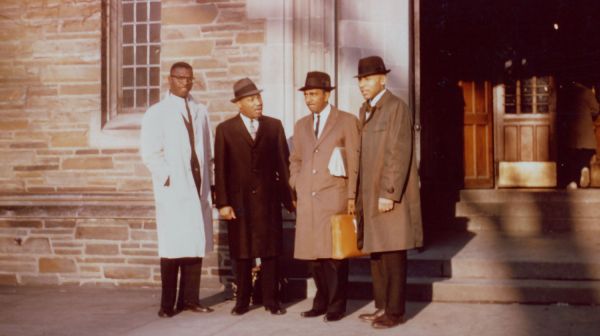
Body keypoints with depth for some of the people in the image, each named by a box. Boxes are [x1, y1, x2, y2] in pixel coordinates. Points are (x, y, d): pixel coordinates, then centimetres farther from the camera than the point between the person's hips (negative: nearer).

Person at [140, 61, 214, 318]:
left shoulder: (200, 111, 13)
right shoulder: (156, 113, -1)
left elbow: (207, 151, 14)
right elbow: (150, 153, -7)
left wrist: (208, 180, 8)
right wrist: (168, 178, -12)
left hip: (198, 187, 5)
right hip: (173, 189, -5)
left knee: (197, 244, 5)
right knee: (172, 248, -4)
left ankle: (190, 299, 14)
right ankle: (167, 304, 5)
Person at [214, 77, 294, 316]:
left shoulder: (274, 126, 7)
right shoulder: (225, 129, 3)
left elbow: (283, 163, 6)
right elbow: (220, 169, 0)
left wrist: (289, 197, 1)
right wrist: (222, 203, -6)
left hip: (269, 200, 1)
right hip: (239, 201, -1)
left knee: (270, 252, 4)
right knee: (241, 254, 5)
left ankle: (271, 300, 12)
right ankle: (242, 301, 15)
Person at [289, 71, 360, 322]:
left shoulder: (347, 121, 2)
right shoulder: (301, 125, 17)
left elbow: (354, 161, -1)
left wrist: (352, 197, -6)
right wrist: (297, 186, 11)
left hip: (334, 198, -4)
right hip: (307, 199, 5)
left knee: (335, 253, -2)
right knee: (312, 253, 5)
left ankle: (336, 305, 10)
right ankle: (321, 301, 18)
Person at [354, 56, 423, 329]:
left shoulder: (397, 107, -10)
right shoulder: (365, 111, 15)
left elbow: (400, 154, -17)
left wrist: (388, 194, -20)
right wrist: (361, 196, 12)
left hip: (391, 195, -8)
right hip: (371, 195, 8)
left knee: (393, 255, -2)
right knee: (376, 253, 11)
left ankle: (395, 312, 5)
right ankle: (382, 307, 20)